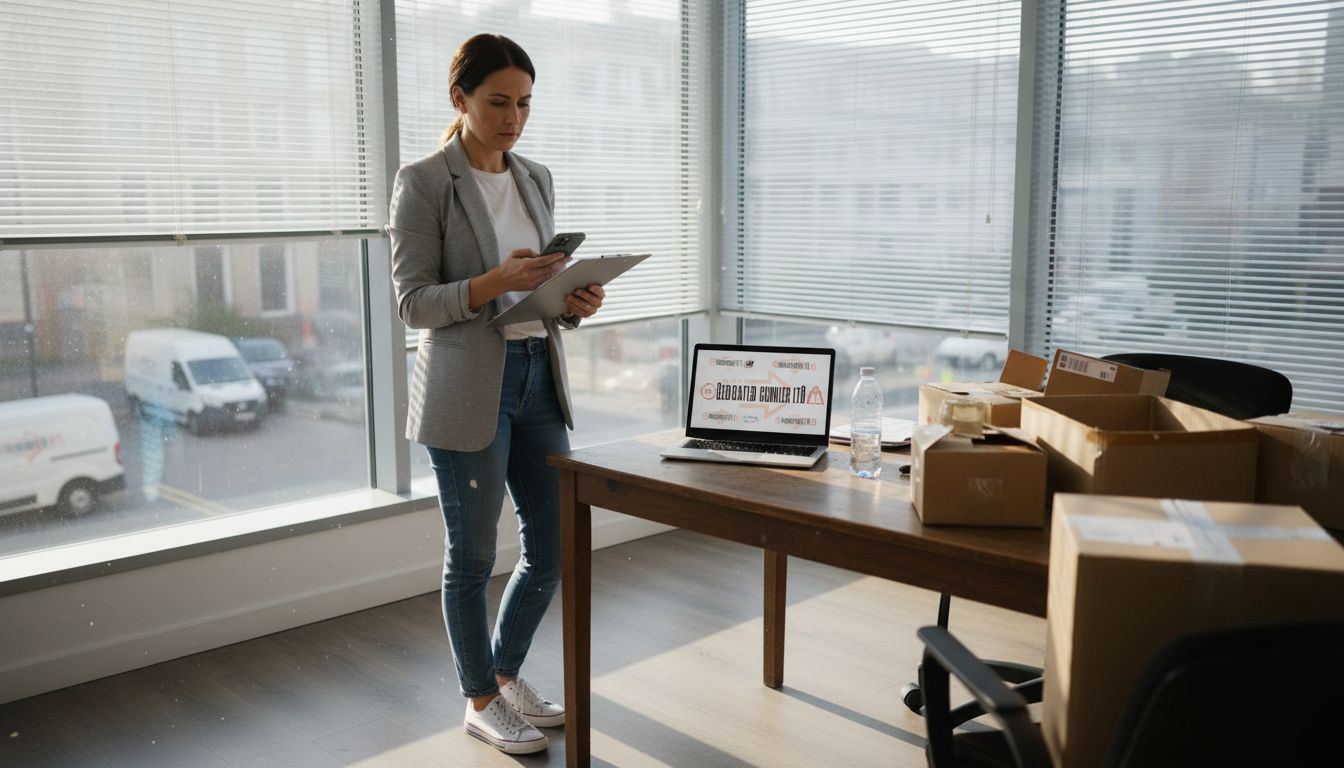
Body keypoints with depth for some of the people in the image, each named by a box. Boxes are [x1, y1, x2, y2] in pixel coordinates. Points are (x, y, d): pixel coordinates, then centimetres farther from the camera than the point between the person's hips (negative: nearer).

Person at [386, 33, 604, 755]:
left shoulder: (536, 178, 12)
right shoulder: (422, 182, -6)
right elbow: (413, 303, -10)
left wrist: (574, 302, -5)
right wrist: (494, 283, -25)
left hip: (540, 377, 6)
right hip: (468, 388, -6)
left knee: (553, 546, 11)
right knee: (472, 554, 6)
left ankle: (506, 673, 34)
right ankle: (480, 701, 26)